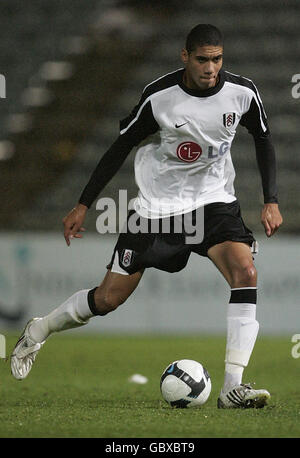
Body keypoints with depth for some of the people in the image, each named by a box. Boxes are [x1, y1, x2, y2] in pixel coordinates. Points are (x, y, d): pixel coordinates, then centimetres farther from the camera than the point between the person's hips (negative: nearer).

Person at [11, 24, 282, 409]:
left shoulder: (242, 93, -11)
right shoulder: (159, 96, -18)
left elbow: (263, 139, 8)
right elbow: (120, 147, -6)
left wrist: (271, 201, 0)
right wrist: (82, 206, -4)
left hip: (213, 200, 2)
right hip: (156, 206, -2)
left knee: (245, 272, -25)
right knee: (109, 299, 1)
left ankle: (232, 388, -23)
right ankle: (38, 332, 31)